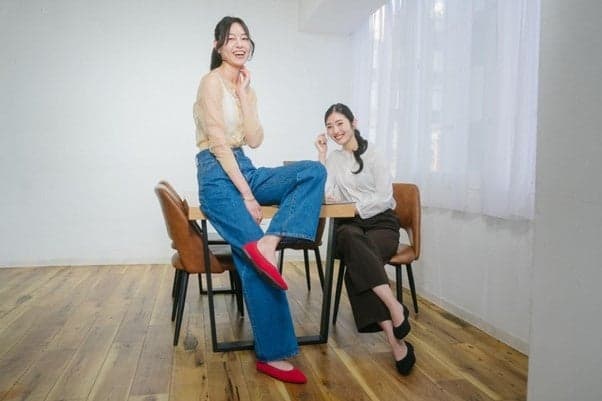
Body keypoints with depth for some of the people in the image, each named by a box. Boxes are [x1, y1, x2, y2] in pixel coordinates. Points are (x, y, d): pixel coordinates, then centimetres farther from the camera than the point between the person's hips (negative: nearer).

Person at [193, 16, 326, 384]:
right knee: (254, 263, -17)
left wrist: (244, 95, -1)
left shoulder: (247, 88, 17)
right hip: (218, 176, -8)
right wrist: (247, 195, -18)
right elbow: (219, 144, -15)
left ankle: (267, 243, -26)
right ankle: (273, 355, -5)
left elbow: (254, 140, 3)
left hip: (245, 170, 8)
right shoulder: (212, 81, -6)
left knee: (314, 170, -14)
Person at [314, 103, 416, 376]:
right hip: (350, 224, 3)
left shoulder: (373, 155, 2)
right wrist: (322, 155, -2)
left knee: (355, 268, -34)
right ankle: (395, 307, -42)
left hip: (381, 222, -2)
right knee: (350, 240, -38)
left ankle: (395, 341, -29)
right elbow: (325, 194, -1)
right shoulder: (333, 159, 15)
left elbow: (385, 198, -6)